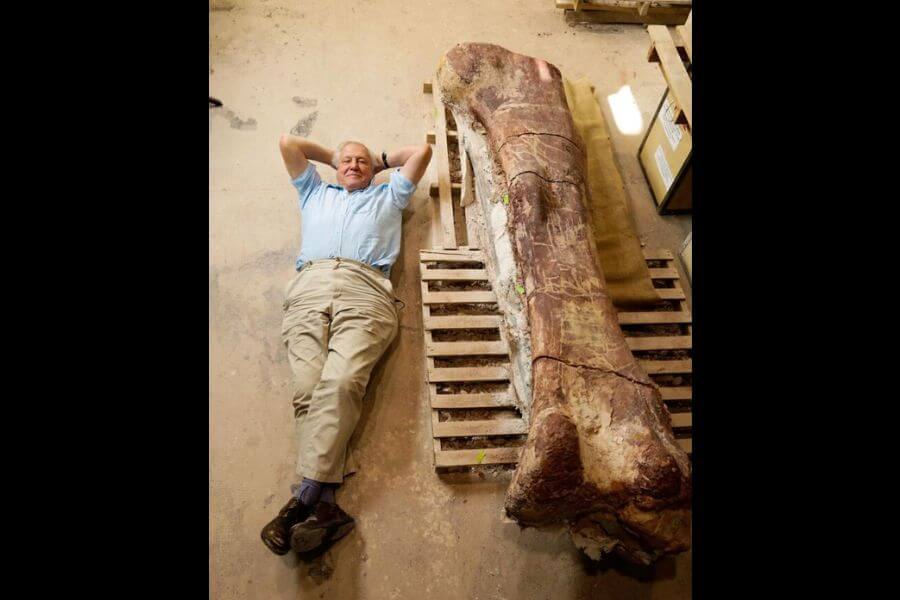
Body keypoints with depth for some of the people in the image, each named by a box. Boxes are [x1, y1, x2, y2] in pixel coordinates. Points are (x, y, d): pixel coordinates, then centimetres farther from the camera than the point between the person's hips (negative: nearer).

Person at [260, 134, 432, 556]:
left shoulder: (389, 195, 37)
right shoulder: (314, 193, 41)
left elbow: (422, 151, 39)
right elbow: (288, 142, 43)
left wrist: (382, 160, 50)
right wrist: (331, 156, 50)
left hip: (365, 290, -1)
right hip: (308, 288, 2)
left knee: (341, 383, -28)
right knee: (309, 388, -23)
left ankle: (304, 497, -34)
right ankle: (326, 506, -31)